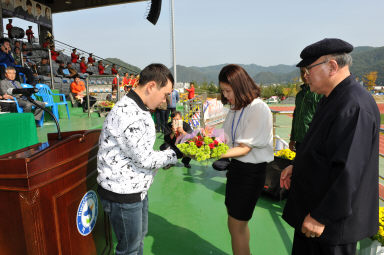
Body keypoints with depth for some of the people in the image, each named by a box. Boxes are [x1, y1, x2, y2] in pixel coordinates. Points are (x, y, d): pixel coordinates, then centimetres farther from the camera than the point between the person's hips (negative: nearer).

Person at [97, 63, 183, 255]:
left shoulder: (139, 109, 7)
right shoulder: (128, 115, -28)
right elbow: (144, 159, -24)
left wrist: (166, 155, 4)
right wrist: (174, 154, -11)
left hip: (137, 188, 10)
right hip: (122, 194, -10)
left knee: (139, 237, 27)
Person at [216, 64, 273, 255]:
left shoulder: (259, 109, -18)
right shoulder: (236, 107, 6)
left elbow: (245, 148, -21)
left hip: (251, 170, -7)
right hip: (236, 166, 8)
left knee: (237, 226, 4)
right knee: (237, 222, 18)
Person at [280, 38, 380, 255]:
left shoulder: (354, 106, -25)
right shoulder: (333, 98, 7)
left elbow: (348, 172, -29)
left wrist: (321, 217, -23)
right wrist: (297, 166, 5)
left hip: (333, 219, -9)